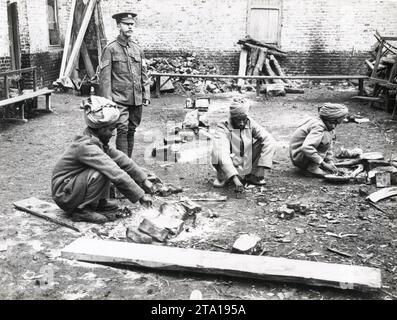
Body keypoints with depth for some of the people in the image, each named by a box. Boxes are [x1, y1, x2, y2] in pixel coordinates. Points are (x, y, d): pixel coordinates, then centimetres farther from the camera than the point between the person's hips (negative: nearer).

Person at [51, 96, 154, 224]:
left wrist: (144, 180, 2)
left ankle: (100, 202, 8)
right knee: (100, 173, -27)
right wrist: (140, 195, -29)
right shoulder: (86, 146, -28)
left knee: (107, 166, 1)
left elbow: (121, 159, 5)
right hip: (63, 194, -9)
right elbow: (116, 174, -31)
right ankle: (81, 211, -14)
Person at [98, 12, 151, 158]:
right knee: (122, 130, -13)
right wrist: (107, 99, -11)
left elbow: (144, 75, 15)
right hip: (119, 98, -5)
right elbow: (104, 76, -5)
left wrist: (146, 95, 7)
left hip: (137, 99, 5)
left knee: (131, 131, 10)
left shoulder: (138, 49, 13)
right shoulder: (110, 49, -2)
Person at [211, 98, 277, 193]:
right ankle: (221, 177, -5)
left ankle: (253, 176, -2)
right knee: (217, 151, -34)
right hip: (230, 170, -3)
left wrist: (261, 167, -27)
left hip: (248, 169, 3)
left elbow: (269, 139, -17)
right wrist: (235, 179, -45)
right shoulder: (222, 128, -21)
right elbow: (222, 154, -34)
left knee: (270, 143, -13)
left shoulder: (250, 123, -9)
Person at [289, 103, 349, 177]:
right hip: (298, 156, -10)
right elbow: (306, 147, -36)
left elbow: (328, 148, 11)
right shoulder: (318, 126, -23)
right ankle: (313, 167, -18)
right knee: (326, 136, -20)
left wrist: (330, 163, -2)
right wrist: (323, 163, -33)